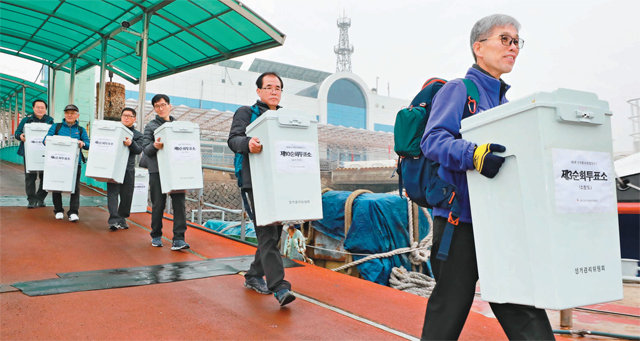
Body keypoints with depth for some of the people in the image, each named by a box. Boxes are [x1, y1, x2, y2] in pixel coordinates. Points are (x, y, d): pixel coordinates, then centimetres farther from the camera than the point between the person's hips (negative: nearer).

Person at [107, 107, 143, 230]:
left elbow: (139, 150, -3)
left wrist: (131, 143, -23)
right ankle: (114, 220, -13)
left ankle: (122, 219, 17)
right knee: (112, 193, -9)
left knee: (126, 196, 4)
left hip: (128, 169, 1)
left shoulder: (137, 135, 12)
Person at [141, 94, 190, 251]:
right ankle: (156, 236, 20)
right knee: (158, 204, 4)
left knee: (179, 203, -7)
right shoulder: (150, 126, 9)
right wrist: (154, 146, -20)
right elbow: (145, 149, 2)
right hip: (157, 171, -1)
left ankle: (178, 239, -6)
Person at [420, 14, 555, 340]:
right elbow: (432, 139, -17)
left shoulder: (504, 101, 21)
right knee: (450, 306, 3)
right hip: (460, 218, -7)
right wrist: (473, 154, -33)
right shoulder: (458, 89, -2)